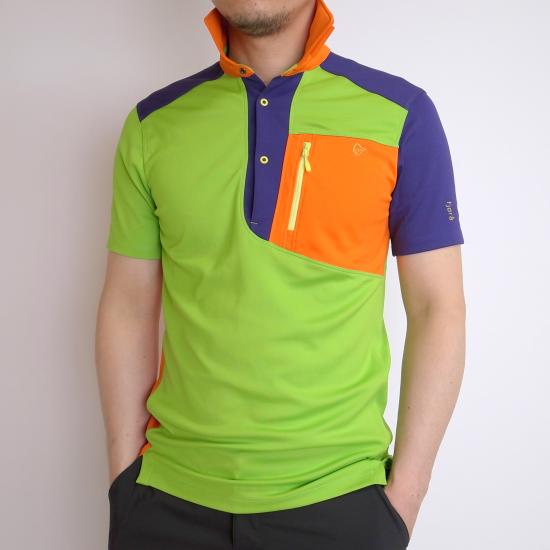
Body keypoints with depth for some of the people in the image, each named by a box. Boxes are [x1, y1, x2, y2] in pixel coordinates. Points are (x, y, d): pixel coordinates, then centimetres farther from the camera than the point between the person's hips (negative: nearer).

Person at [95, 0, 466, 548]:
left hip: (339, 497, -1)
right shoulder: (153, 124, 1)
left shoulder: (399, 114, -5)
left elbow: (438, 308, -4)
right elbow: (129, 309, 4)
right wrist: (125, 476, 2)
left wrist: (406, 491, -5)